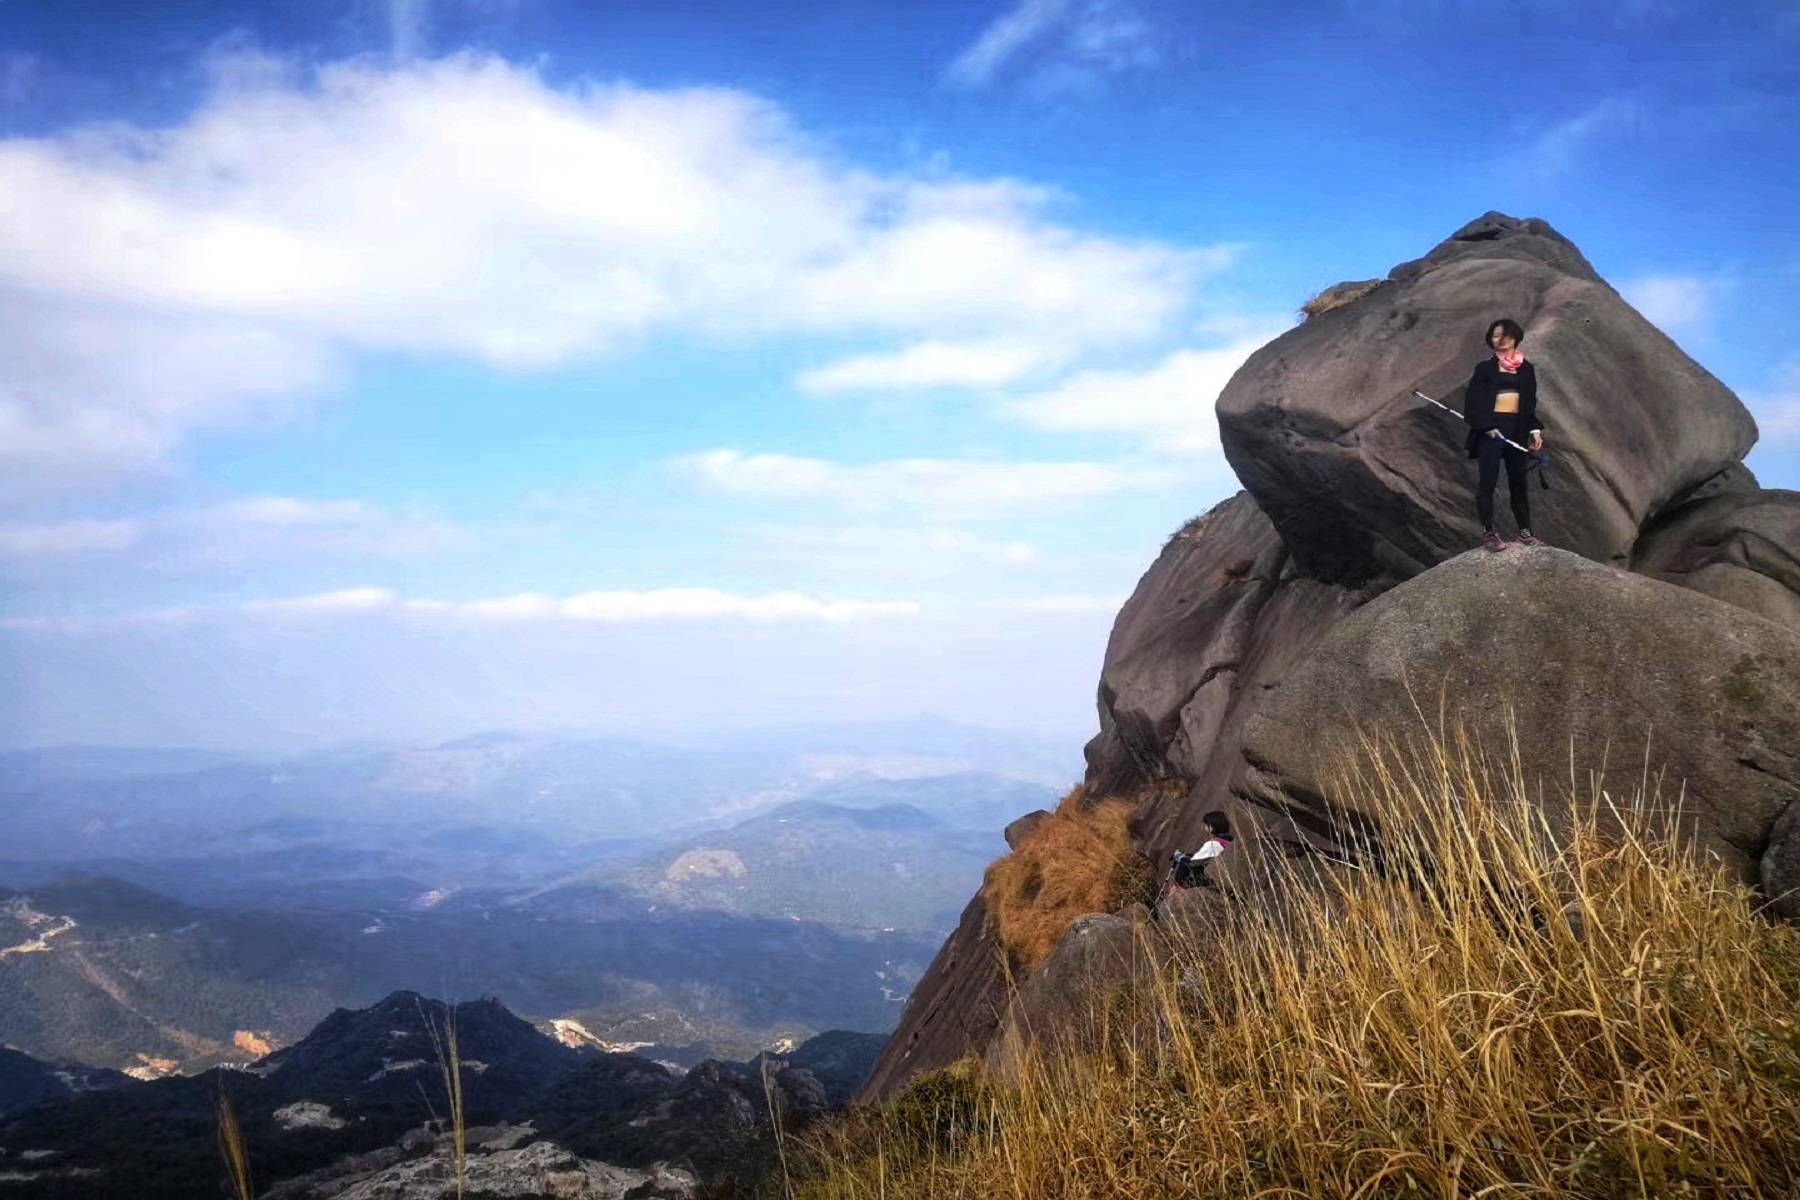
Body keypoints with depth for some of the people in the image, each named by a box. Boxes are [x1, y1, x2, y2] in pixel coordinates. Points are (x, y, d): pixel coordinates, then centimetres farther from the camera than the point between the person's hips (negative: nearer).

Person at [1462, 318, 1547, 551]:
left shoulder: (1526, 369, 11)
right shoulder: (1485, 368, 0)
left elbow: (1531, 402, 14)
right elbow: (1473, 399, -6)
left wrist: (1535, 429, 4)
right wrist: (1485, 425, -16)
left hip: (1517, 429, 4)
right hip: (1490, 429, -4)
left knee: (1518, 481, 8)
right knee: (1488, 481, -6)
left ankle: (1525, 531, 14)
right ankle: (1488, 532, -1)